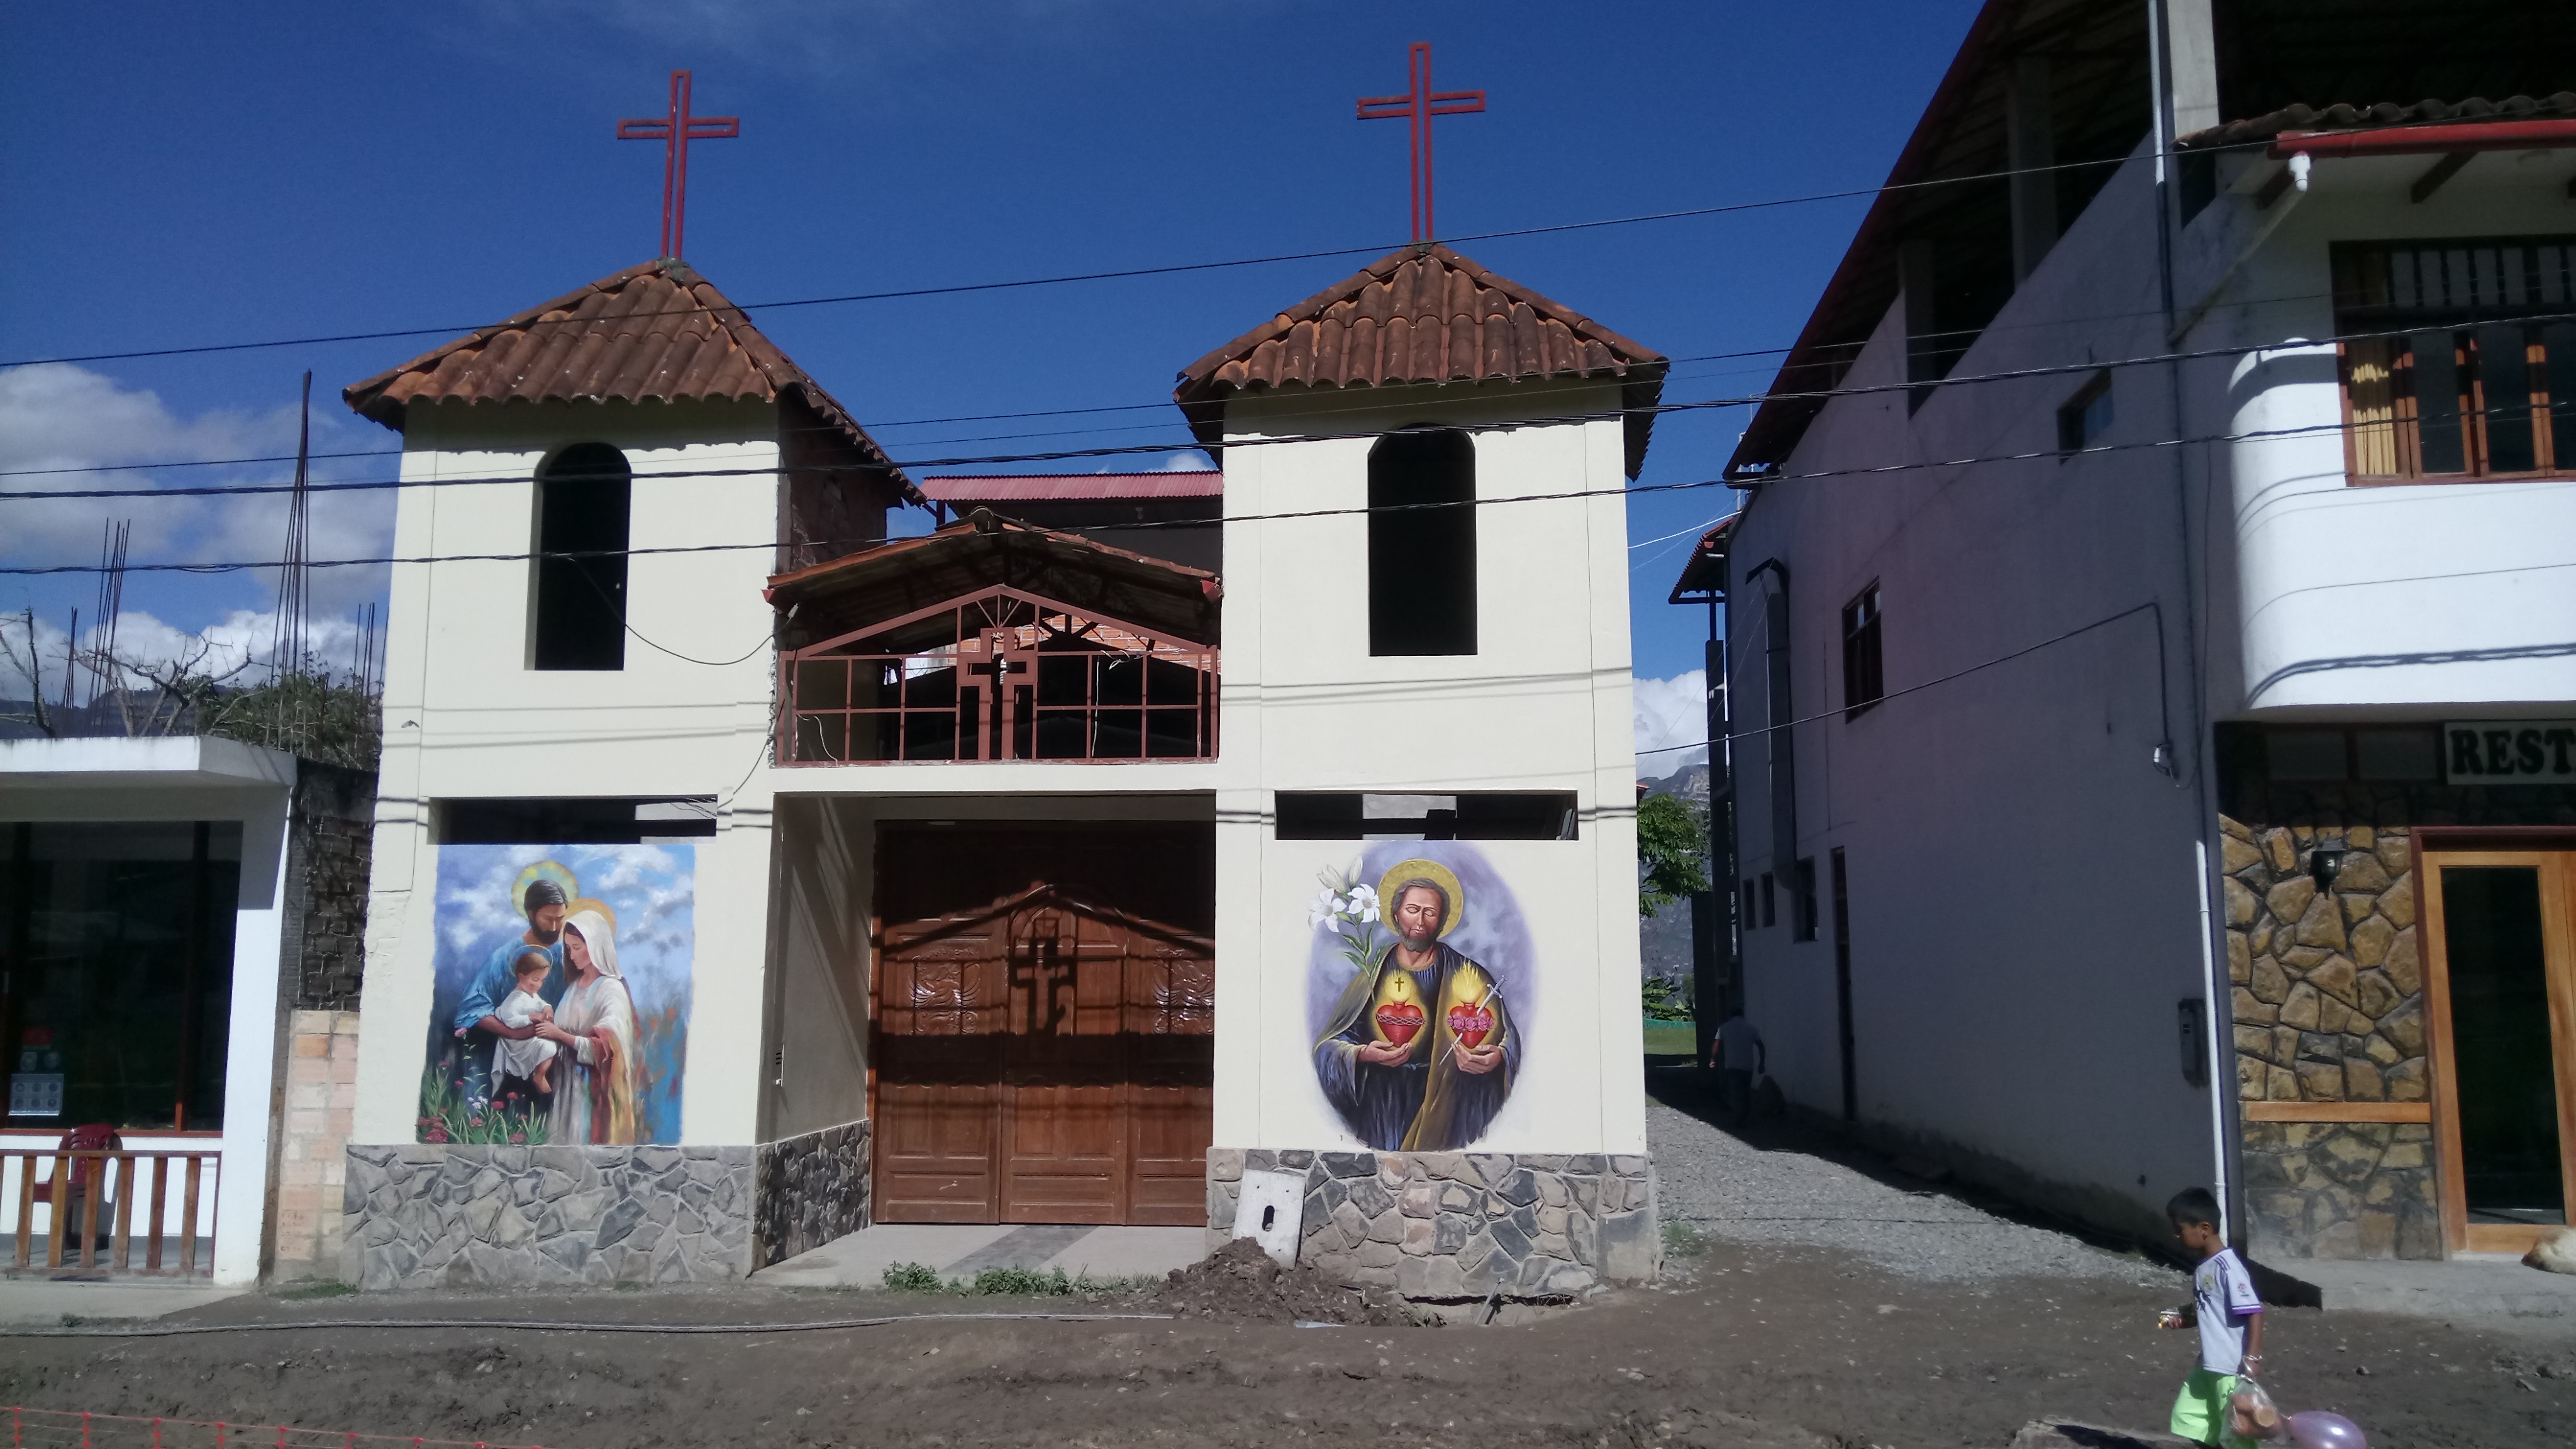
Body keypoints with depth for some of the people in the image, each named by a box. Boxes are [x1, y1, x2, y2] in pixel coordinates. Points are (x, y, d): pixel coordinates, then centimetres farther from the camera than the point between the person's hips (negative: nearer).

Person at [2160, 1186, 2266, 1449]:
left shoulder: (2228, 1267, -21)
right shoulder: (2202, 1268, 8)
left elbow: (2254, 1312, -23)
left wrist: (2253, 1358, -27)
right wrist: (2180, 1319, 3)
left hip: (2233, 1367, -10)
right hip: (2208, 1365, 10)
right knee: (2188, 1416, 17)